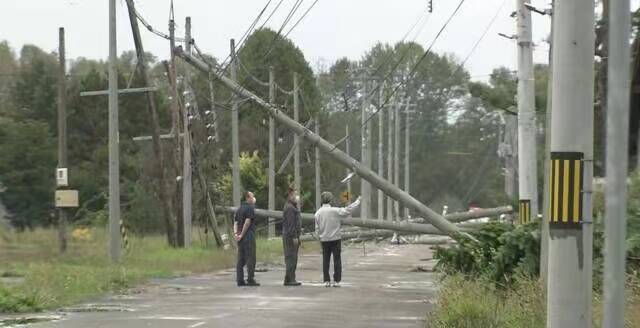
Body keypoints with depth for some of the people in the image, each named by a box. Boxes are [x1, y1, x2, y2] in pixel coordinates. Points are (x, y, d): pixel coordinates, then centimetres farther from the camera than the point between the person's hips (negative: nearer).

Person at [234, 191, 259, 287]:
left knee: (241, 260, 8)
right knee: (251, 258, -5)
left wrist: (236, 233, -1)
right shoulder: (250, 208, -9)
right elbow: (247, 222, -17)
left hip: (241, 238, 8)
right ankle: (250, 279, -8)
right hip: (249, 237, -8)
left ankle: (240, 280, 6)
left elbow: (235, 222, 11)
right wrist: (242, 234, -13)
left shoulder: (239, 209, 17)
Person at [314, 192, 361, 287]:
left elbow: (317, 229, 3)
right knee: (337, 260, 3)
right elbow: (348, 210, -10)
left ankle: (326, 281, 7)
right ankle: (336, 281, 0)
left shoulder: (318, 213, -2)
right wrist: (358, 201, 2)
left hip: (324, 240, 3)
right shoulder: (335, 211, -13)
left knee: (325, 261, 9)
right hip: (335, 239, -3)